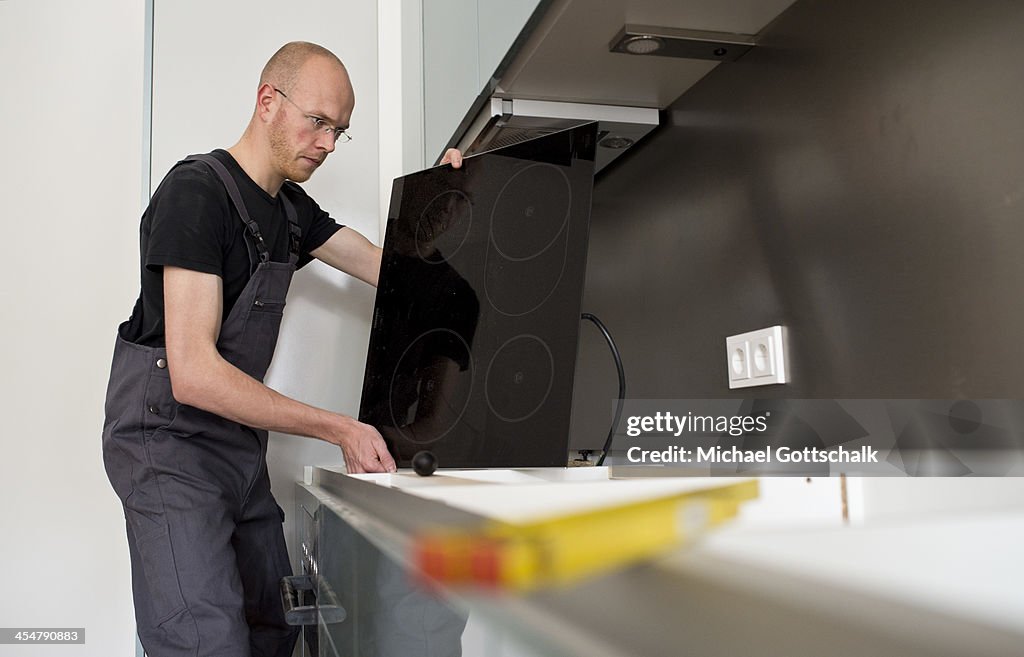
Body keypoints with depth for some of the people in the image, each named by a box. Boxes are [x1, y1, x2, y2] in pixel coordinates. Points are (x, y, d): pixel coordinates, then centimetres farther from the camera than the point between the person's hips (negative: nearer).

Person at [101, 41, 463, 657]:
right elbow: (193, 373, -25)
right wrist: (339, 429, -27)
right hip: (170, 439, -8)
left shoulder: (292, 209, 11)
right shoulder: (197, 190, -16)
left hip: (239, 439, 9)